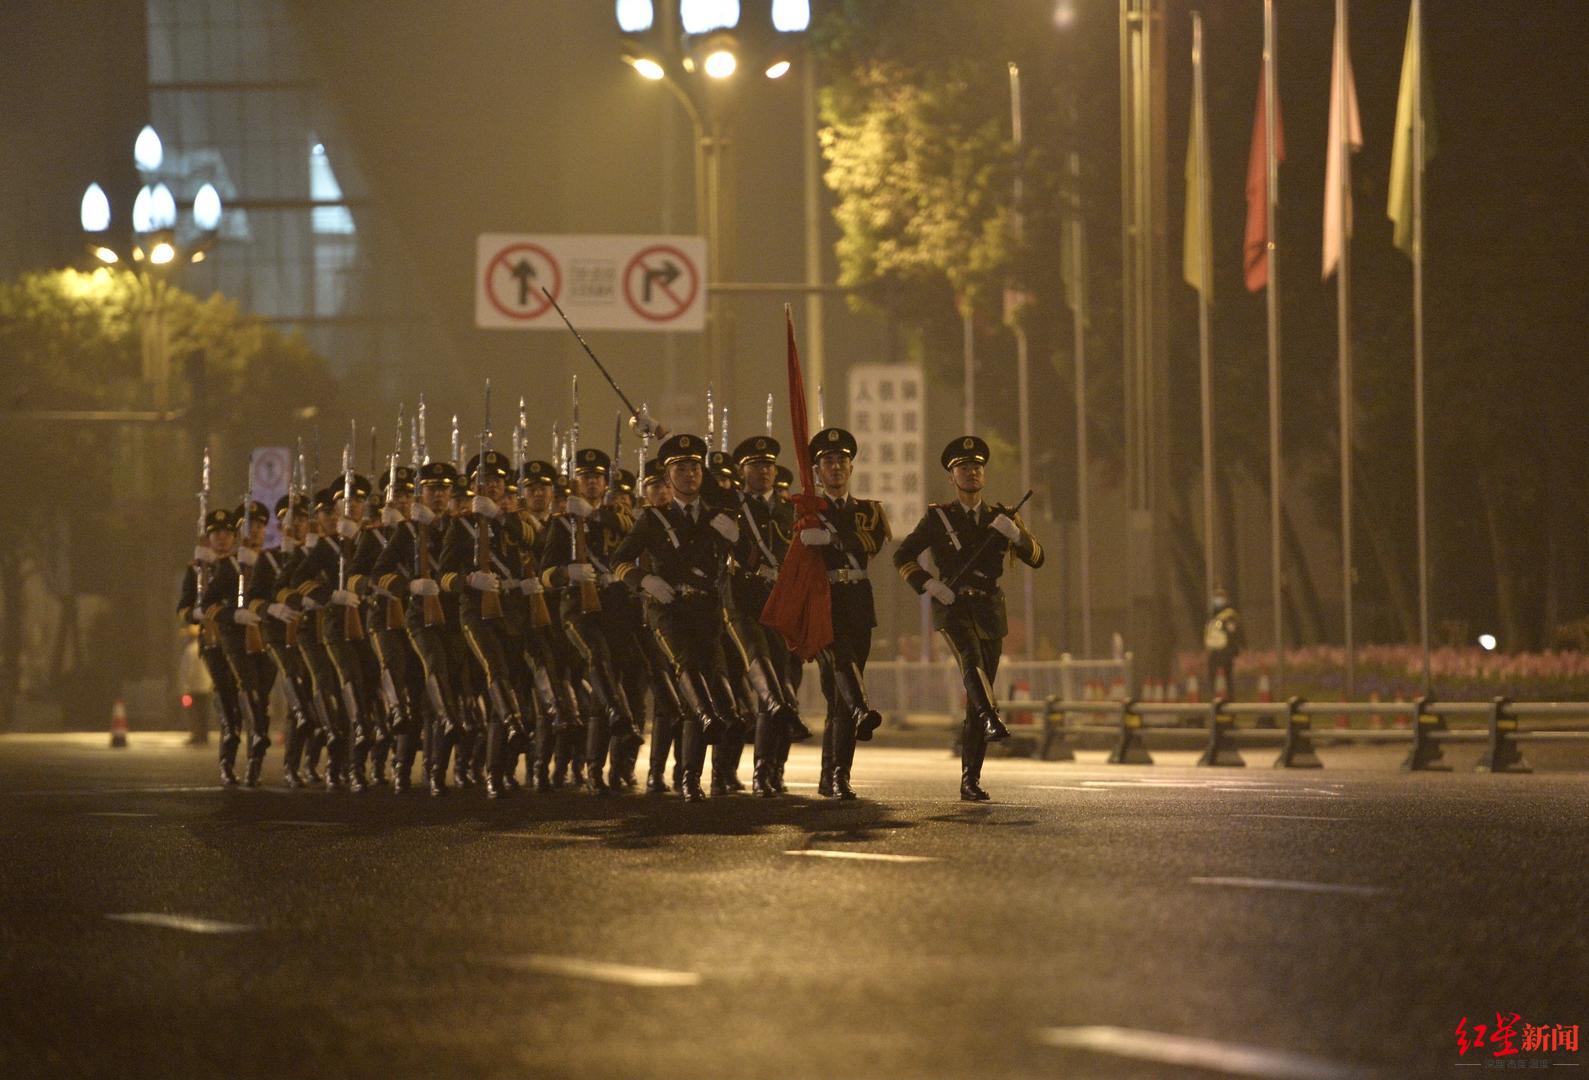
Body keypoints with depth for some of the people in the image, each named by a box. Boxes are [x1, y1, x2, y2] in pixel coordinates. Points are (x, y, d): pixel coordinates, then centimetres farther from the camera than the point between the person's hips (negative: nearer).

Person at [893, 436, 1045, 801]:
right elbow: (903, 556, 6)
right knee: (971, 660, -35)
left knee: (976, 699, 1)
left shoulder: (1000, 519, 14)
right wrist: (928, 584, -10)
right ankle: (991, 719, -57)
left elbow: (1037, 558, 5)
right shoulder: (938, 518, 6)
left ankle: (970, 780, 5)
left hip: (989, 612, 3)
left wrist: (1016, 535, -15)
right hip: (952, 607, -3)